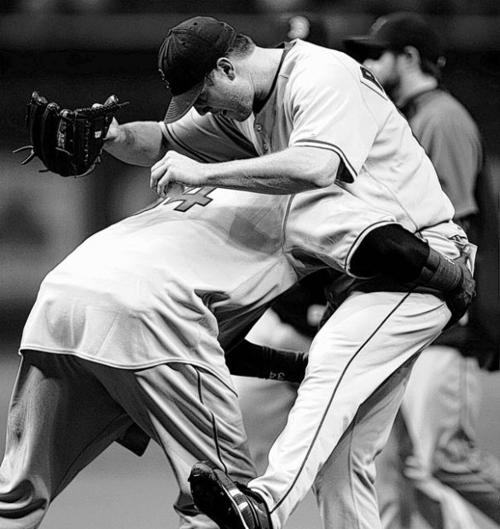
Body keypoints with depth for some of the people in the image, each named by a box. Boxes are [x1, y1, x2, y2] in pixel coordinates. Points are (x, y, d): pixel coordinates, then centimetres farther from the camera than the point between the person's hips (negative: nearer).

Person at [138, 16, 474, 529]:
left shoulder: (323, 77, -18)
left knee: (332, 359, -33)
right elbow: (165, 140, 20)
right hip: (361, 271, 10)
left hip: (420, 257, -10)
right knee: (348, 454, 3)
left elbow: (314, 166, -36)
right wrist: (114, 136, -3)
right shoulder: (243, 105, 10)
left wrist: (205, 173, -32)